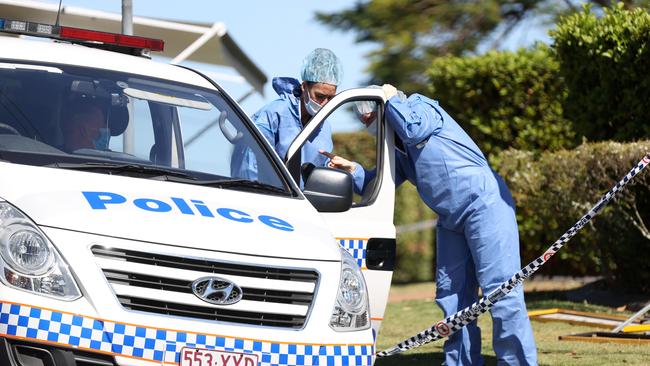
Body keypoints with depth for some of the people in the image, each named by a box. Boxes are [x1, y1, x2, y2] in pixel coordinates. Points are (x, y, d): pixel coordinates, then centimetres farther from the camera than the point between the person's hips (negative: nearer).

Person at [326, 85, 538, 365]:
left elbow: (413, 128, -24)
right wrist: (353, 170, -2)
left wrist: (391, 99, -7)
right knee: (451, 296, 8)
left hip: (484, 203, -10)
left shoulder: (421, 106, -3)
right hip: (451, 220, 10)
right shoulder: (397, 147, 20)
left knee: (499, 290, -12)